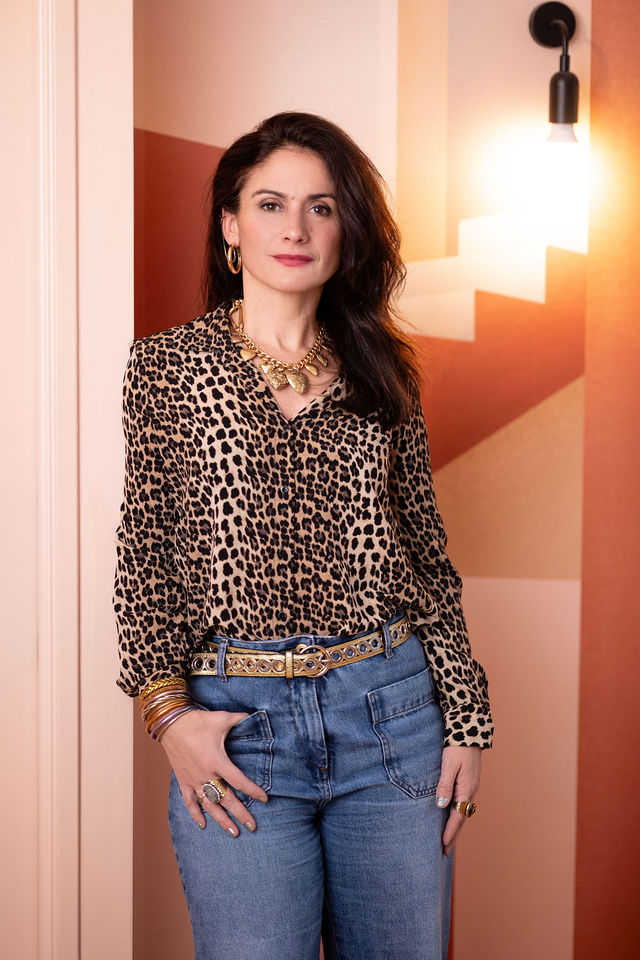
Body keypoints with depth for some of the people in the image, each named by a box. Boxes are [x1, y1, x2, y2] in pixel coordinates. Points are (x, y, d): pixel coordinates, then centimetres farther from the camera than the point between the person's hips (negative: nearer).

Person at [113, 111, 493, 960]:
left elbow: (427, 553, 10)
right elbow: (140, 551, 2)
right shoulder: (166, 365, 3)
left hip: (391, 709, 3)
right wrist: (166, 709, -9)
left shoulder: (382, 373, 9)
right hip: (235, 725, -2)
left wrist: (466, 721, 7)